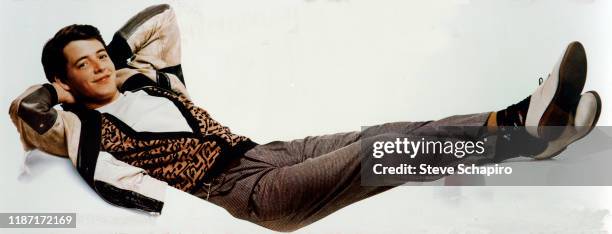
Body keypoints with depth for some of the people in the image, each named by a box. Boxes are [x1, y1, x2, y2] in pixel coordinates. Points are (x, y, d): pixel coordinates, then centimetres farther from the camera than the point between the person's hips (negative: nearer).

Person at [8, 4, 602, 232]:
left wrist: (112, 51, 25)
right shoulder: (84, 131, 5)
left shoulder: (146, 78, 23)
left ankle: (518, 118, -22)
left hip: (256, 153, 8)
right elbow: (24, 111, -15)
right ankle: (526, 132, -31)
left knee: (381, 137, -15)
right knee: (385, 147, -26)